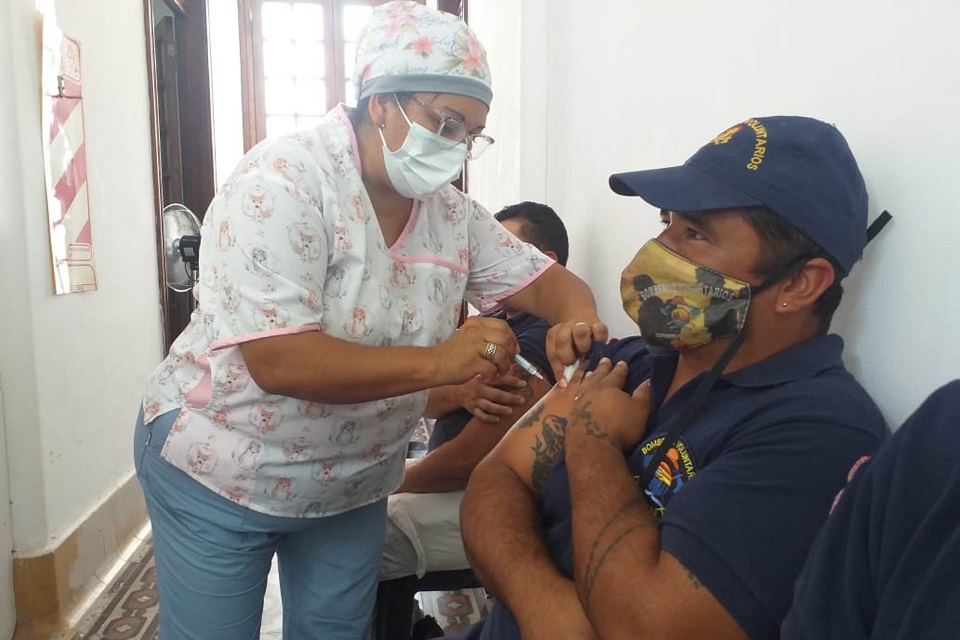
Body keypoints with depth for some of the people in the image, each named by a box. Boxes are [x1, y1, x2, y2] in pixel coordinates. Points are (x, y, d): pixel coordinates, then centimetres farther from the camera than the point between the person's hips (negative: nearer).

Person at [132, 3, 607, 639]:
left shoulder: (454, 213, -4)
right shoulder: (282, 182, -23)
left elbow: (547, 278, 2)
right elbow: (275, 360, -31)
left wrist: (577, 320, -22)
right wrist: (437, 362, -37)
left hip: (353, 488, 6)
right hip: (219, 473, -5)